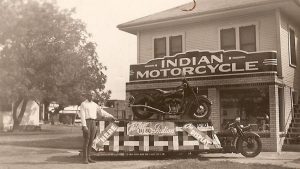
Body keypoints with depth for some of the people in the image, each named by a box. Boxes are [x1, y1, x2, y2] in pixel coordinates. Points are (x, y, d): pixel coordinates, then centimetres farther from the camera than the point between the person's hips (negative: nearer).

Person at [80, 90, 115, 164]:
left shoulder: (95, 105, 16)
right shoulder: (83, 104, -3)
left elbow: (102, 112, 16)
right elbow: (82, 116, -12)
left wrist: (110, 116, 8)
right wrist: (84, 126, -21)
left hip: (93, 123, 6)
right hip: (86, 123, -6)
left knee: (91, 141, 5)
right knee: (86, 141, -8)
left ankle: (88, 157, 11)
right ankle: (85, 159, -2)